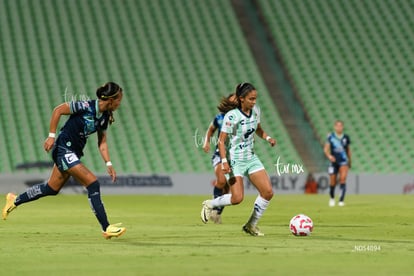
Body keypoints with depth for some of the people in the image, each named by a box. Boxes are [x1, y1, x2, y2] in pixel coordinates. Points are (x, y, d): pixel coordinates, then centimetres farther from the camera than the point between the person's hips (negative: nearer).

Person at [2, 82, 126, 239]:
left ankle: (15, 200, 36)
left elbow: (102, 143, 13)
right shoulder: (86, 107, -20)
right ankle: (106, 229, -15)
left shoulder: (105, 117, 4)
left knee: (52, 188, 17)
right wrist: (51, 136, -17)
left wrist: (108, 164, 4)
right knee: (92, 182, -16)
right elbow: (58, 110, -15)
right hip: (64, 149, -9)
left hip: (73, 153, 9)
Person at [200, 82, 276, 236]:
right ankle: (209, 205, 11)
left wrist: (267, 138, 0)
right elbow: (221, 140, -15)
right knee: (237, 198, -17)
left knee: (268, 192, -4)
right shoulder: (231, 116, -18)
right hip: (236, 160, -7)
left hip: (251, 157, 7)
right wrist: (224, 161, -24)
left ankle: (251, 225, 11)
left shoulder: (256, 111, 1)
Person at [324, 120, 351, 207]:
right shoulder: (330, 137, -3)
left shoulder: (346, 137, 5)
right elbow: (326, 149, -8)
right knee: (333, 183, 7)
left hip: (343, 161, 1)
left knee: (343, 179, -19)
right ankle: (332, 198, 35)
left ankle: (341, 200, -21)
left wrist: (349, 161, 24)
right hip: (334, 161, -1)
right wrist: (329, 156, -27)